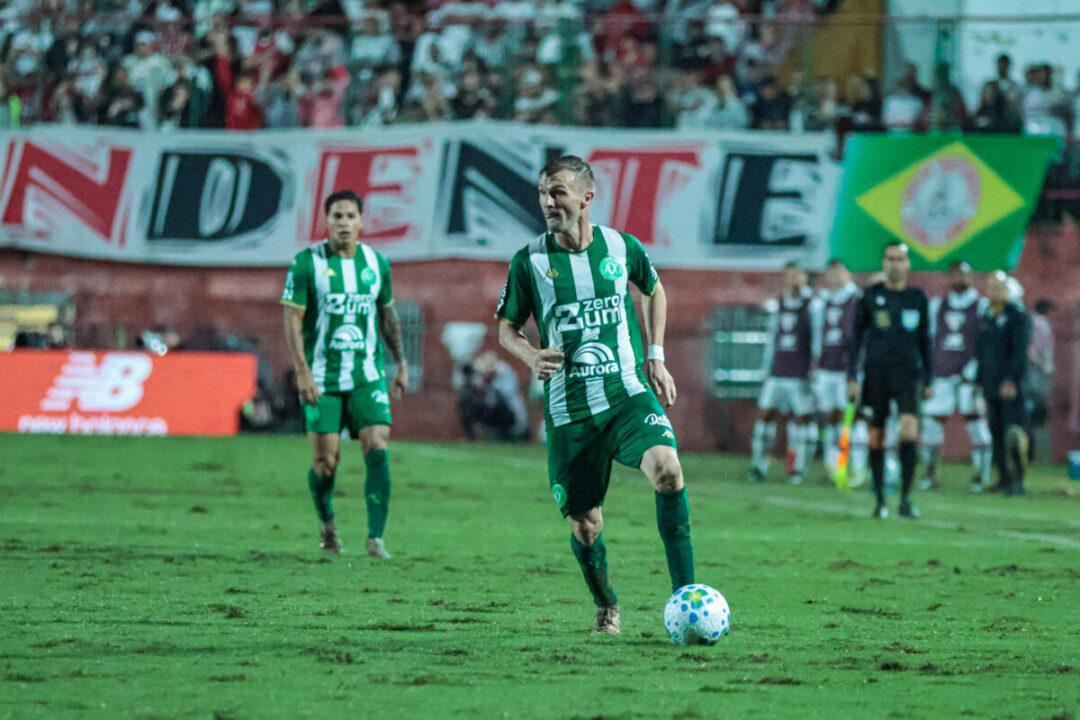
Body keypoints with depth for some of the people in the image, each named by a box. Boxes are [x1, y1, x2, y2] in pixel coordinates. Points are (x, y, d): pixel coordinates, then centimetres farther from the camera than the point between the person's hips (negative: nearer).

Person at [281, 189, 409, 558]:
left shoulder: (377, 263, 6)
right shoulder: (307, 263, -5)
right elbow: (292, 319, -6)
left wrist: (401, 363, 16)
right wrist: (302, 371, -15)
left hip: (368, 376, 2)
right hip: (322, 379, -2)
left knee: (378, 451, -12)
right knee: (326, 461, -1)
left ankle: (375, 537, -10)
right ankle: (326, 522, 26)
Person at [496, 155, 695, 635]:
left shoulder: (622, 248, 2)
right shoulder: (529, 262, -1)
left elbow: (654, 292, 22)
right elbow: (507, 327, 10)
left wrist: (656, 356, 13)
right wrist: (531, 356, -11)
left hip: (628, 394, 0)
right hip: (567, 410, 0)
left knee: (667, 470, -27)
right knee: (585, 524, 2)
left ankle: (685, 591, -19)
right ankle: (606, 608, 32)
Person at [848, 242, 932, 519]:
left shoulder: (917, 298, 8)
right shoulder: (870, 296, 5)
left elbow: (925, 340, 14)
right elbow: (857, 338, 7)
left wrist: (928, 380, 11)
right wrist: (852, 377, 1)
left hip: (907, 374, 0)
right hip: (876, 373, 0)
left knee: (910, 434, -16)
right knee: (876, 438, 2)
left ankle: (905, 498, -9)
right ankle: (879, 501, 12)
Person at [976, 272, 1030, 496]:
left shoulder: (1017, 316, -5)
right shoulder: (987, 317, 17)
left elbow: (1019, 351, -13)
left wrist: (1011, 380, -20)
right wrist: (978, 381, 16)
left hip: (1011, 385, -7)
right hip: (990, 385, 7)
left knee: (1013, 433, -12)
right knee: (997, 434, 6)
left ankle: (1017, 481, -12)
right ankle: (1004, 479, 10)